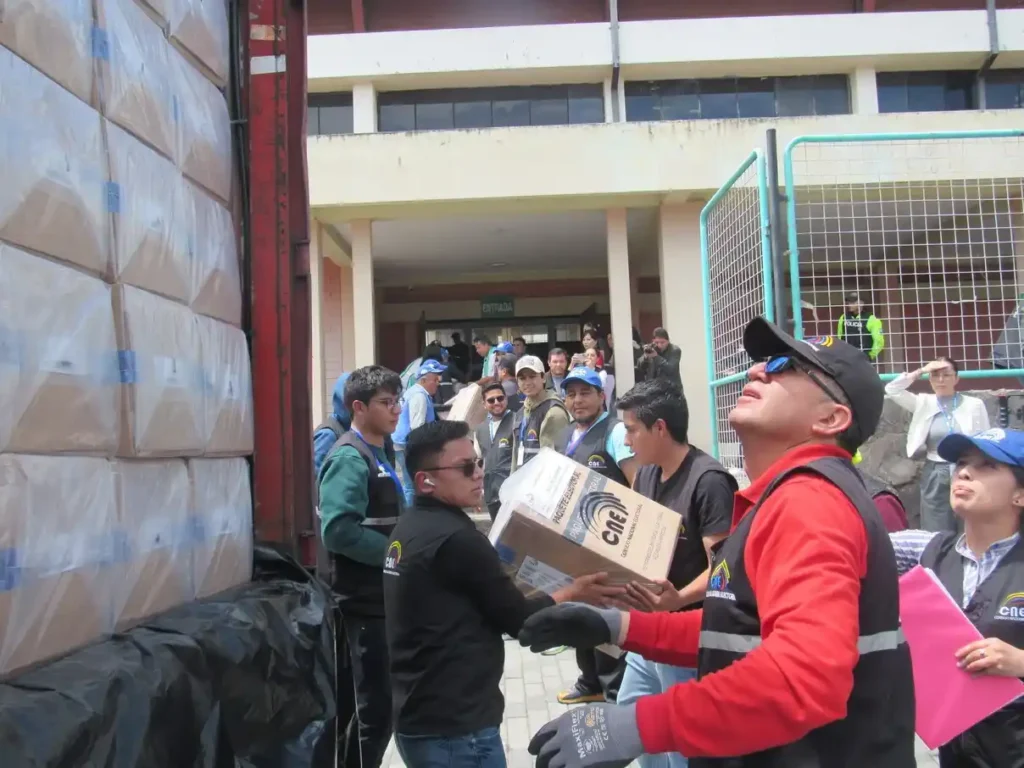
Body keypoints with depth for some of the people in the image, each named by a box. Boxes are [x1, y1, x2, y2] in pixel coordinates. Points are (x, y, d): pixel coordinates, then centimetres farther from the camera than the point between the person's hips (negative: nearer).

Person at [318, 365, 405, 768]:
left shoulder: (380, 454, 12)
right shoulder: (349, 458, -16)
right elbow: (338, 530, -28)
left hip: (387, 595, 9)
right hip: (366, 601, -9)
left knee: (377, 702, 18)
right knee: (375, 707, 0)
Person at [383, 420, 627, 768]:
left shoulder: (409, 528, 6)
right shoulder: (456, 538, -21)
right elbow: (517, 619, -10)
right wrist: (573, 593, 2)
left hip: (418, 717, 9)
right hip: (455, 728, -9)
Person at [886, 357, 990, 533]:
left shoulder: (974, 405, 0)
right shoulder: (924, 403, 4)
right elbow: (891, 390, -6)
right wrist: (921, 371, -7)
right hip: (935, 476, 1)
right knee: (937, 534, 5)